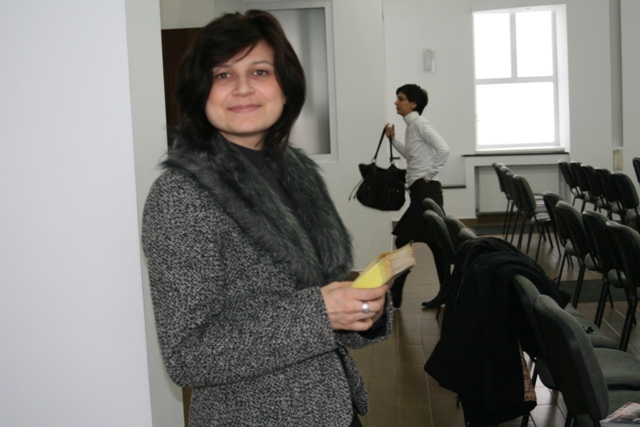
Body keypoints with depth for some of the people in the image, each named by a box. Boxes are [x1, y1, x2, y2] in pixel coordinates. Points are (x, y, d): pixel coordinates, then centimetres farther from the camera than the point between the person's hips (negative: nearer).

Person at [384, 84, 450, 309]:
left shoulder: (419, 124, -12)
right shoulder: (411, 126, 16)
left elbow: (443, 149, -23)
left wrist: (430, 175, -17)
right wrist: (393, 139, 17)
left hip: (425, 191, -10)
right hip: (421, 191, 10)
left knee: (403, 241, -6)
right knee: (434, 242, 11)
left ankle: (395, 294, 1)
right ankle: (446, 291, 17)